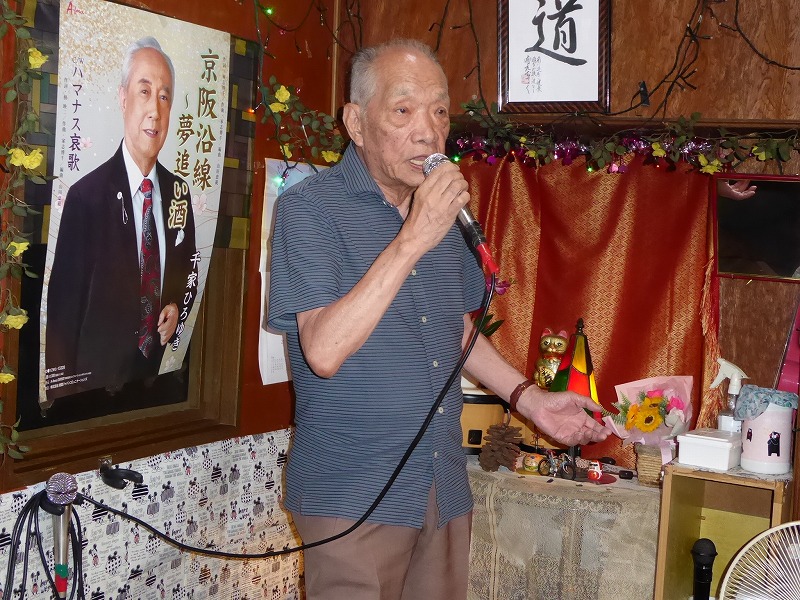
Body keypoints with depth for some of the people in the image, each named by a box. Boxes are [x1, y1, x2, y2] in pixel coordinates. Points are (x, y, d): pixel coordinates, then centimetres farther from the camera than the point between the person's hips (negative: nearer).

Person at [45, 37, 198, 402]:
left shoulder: (179, 192, 2)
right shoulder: (86, 195, -15)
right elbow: (63, 309, -12)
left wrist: (178, 308, -2)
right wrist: (65, 392, -12)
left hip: (163, 373, 5)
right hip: (100, 376, -5)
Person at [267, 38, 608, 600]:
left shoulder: (444, 210, 9)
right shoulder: (309, 207, -13)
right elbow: (323, 352, -24)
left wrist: (530, 398, 9)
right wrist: (412, 240, -27)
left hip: (445, 490, 6)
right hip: (354, 497, -6)